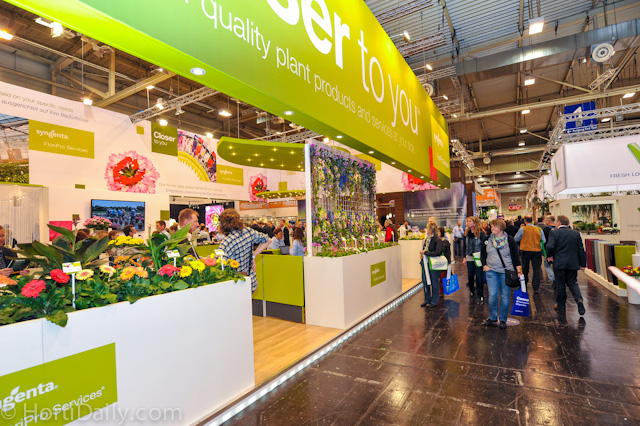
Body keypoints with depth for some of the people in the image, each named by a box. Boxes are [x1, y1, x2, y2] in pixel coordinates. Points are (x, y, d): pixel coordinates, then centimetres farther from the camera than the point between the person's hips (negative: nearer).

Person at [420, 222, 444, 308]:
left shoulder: (437, 240, -14)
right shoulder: (426, 239, 9)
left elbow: (438, 252, -24)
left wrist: (425, 253, -20)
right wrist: (422, 254, 0)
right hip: (426, 263, 7)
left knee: (434, 282, 5)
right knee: (425, 282, 12)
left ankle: (434, 301, 19)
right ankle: (427, 300, 26)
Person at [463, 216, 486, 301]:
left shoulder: (481, 233, -10)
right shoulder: (467, 233, 6)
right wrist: (464, 257, 9)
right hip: (469, 258, 5)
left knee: (479, 276, 2)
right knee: (470, 275, 12)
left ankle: (480, 294, 14)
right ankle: (472, 291, 29)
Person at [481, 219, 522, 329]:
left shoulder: (509, 240, -2)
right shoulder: (487, 240, 4)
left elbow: (515, 256, 2)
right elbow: (483, 254, 14)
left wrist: (519, 271, -1)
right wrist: (484, 266, 2)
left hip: (506, 271, -1)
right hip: (491, 271, 2)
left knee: (505, 296, 4)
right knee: (492, 295, 0)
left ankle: (503, 319, 18)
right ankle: (492, 318, 16)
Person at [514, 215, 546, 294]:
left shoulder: (522, 229, -8)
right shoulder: (539, 229, -1)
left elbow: (516, 239, 0)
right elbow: (544, 241, 5)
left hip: (526, 251, -1)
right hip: (537, 251, 1)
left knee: (525, 269, 13)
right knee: (536, 269, 4)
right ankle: (536, 288, 1)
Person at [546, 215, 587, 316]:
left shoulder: (554, 233, -8)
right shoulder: (576, 233, 7)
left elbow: (550, 247, -19)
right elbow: (581, 250, 8)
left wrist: (549, 256, -1)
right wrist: (582, 263, 13)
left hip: (559, 263, -4)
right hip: (573, 263, 4)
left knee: (560, 284, 6)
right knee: (573, 282, 16)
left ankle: (561, 306, 16)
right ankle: (579, 299, -7)